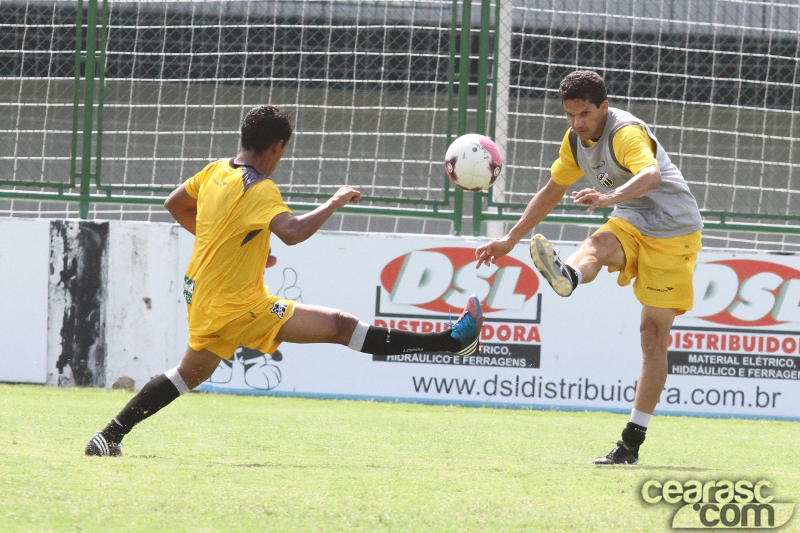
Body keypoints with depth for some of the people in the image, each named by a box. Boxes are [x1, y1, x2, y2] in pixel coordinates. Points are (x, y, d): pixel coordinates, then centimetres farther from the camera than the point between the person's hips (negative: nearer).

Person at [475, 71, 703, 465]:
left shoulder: (627, 133, -22)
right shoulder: (575, 141, 3)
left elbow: (651, 174, -43)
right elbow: (551, 193, 18)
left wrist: (610, 197, -61)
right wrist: (510, 240, 18)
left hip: (673, 231, -7)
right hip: (631, 224, 7)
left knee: (654, 336, -7)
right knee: (598, 244, -31)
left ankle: (632, 441, -6)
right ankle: (567, 276, -65)